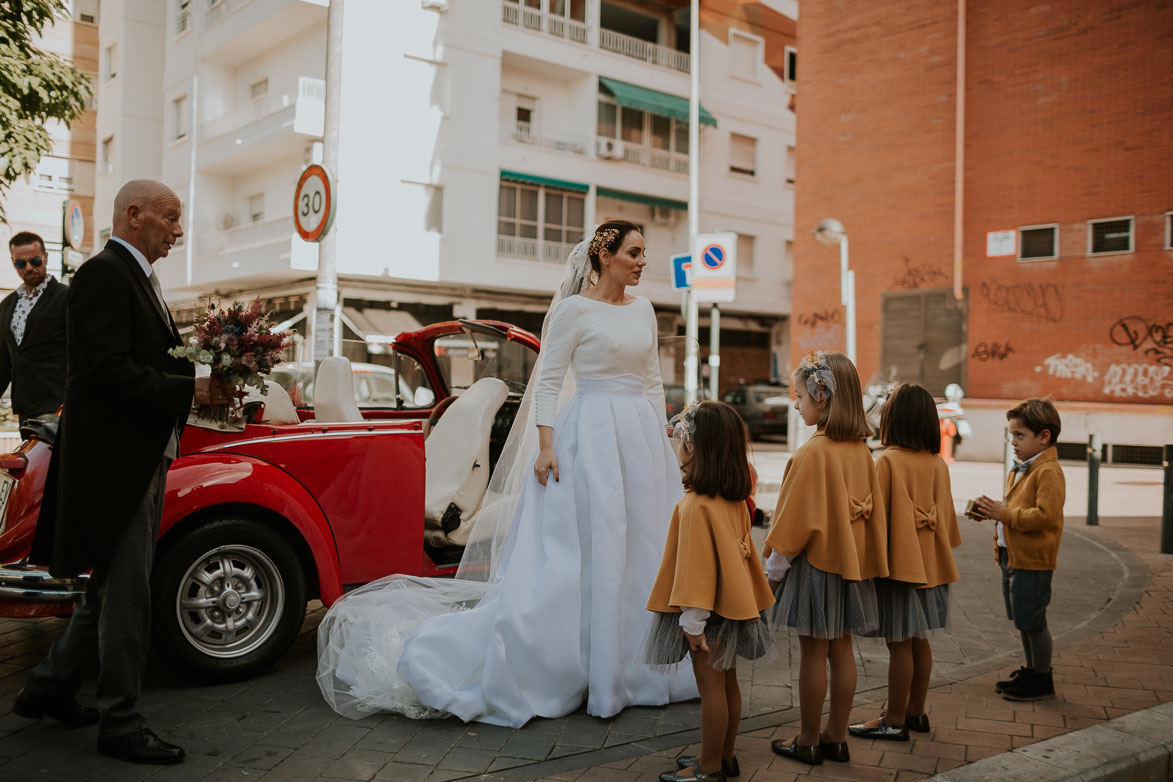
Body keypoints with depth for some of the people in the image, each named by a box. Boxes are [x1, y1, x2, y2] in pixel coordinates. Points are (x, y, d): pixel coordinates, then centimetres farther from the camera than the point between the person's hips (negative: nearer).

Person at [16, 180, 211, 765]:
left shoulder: (137, 278, 18)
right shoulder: (104, 274, -14)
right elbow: (107, 369, -23)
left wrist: (198, 371, 3)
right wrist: (189, 387, -20)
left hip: (142, 460, 10)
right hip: (115, 462, -10)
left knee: (113, 588, 19)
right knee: (124, 594, -1)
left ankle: (49, 687, 35)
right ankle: (119, 724, 11)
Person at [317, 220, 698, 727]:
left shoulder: (643, 309, 13)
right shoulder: (574, 309, -6)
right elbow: (547, 380, -8)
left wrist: (663, 440, 12)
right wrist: (546, 445, -16)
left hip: (641, 438, 7)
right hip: (590, 438, -7)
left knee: (642, 552, 11)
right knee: (573, 556, -6)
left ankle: (631, 668, 26)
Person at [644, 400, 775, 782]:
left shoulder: (696, 506, -23)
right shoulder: (735, 501, 4)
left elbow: (697, 567, -23)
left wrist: (693, 622, -16)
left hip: (710, 611, -9)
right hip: (732, 604, 9)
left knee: (711, 686, 2)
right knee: (727, 682, 17)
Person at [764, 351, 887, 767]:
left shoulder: (813, 452, -20)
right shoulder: (860, 450, 3)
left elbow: (797, 517, -17)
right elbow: (869, 509, 8)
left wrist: (776, 562, -7)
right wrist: (858, 554, 16)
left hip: (816, 562, -7)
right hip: (850, 560, 7)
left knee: (813, 653, 3)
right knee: (841, 648, 14)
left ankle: (808, 741, 15)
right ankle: (836, 736, 24)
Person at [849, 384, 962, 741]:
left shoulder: (888, 461, -15)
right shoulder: (938, 463, 4)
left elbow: (878, 515, -15)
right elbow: (947, 515, 11)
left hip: (898, 562, -7)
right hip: (929, 563, 7)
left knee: (899, 643, 0)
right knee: (919, 641, 15)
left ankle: (894, 720, 8)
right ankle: (915, 711, 26)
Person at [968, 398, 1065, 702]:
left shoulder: (1049, 472, -17)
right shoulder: (1020, 470, 15)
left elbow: (1045, 515, -26)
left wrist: (1003, 513, -22)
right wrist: (992, 512, 7)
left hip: (1033, 561, -10)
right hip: (1012, 557, 10)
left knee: (1033, 621, -1)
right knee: (1023, 620, 18)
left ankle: (1042, 679, 12)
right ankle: (1030, 669, 31)